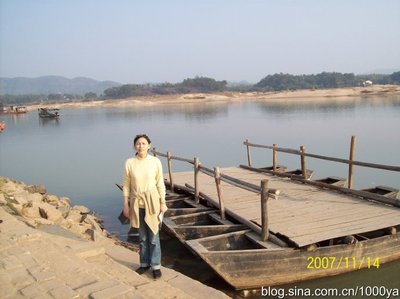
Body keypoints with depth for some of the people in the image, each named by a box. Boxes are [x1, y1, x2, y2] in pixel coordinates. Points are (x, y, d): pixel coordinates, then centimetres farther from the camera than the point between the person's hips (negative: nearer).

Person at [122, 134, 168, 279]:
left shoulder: (155, 162, -7)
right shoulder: (129, 163, -5)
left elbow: (160, 184, -1)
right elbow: (126, 185, 2)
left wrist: (163, 203, -1)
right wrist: (126, 204, 0)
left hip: (152, 202, -1)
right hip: (137, 203, 2)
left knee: (153, 236, 2)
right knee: (142, 236, 14)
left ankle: (156, 266, 16)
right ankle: (145, 263, 29)